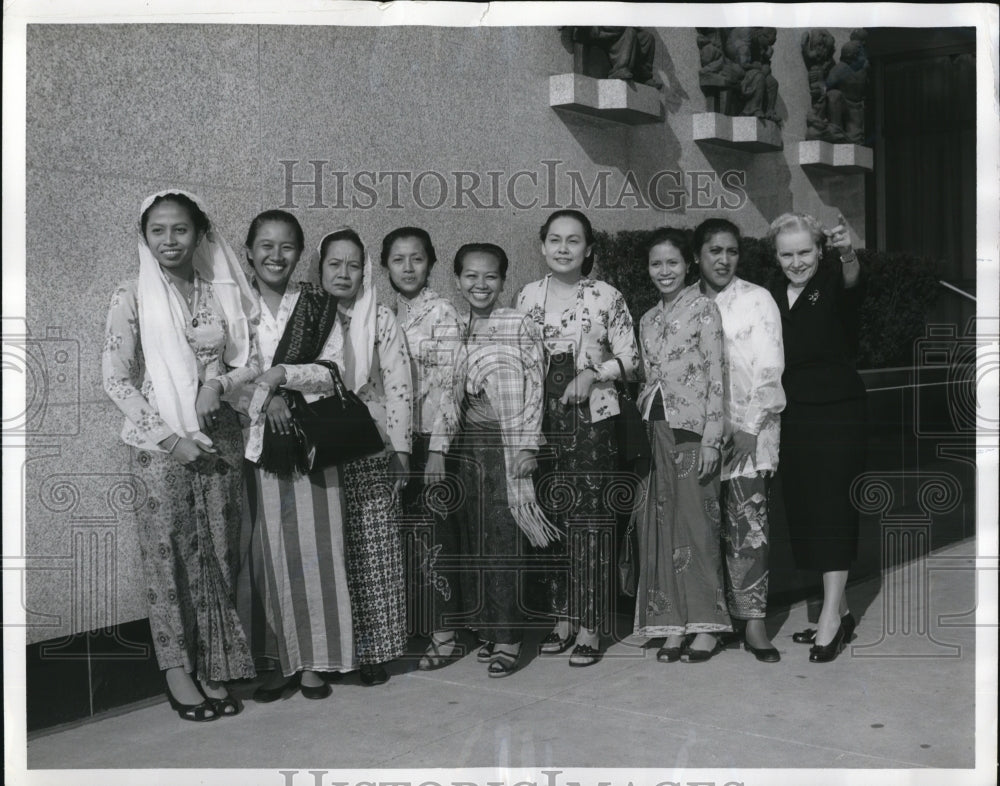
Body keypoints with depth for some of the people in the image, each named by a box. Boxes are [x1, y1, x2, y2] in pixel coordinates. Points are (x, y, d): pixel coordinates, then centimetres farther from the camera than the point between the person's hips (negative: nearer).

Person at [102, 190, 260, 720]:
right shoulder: (131, 298, -3)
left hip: (219, 437, 3)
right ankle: (177, 670, 12)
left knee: (217, 552, 6)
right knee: (169, 551, -1)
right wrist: (170, 437, -12)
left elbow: (252, 362, 10)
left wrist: (220, 382, -12)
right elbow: (115, 381, -5)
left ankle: (212, 666, 17)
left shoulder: (223, 292, 4)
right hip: (160, 441, -2)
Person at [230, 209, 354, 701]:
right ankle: (280, 659, 13)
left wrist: (282, 374, -14)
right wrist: (263, 398, -14)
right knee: (269, 550, 3)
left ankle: (313, 661, 11)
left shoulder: (318, 306, 5)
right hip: (257, 439, 0)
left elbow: (335, 372, -1)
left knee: (313, 547, 1)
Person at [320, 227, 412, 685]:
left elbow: (398, 385, 0)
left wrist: (400, 447, -4)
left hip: (371, 449, -1)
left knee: (374, 551, -2)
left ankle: (374, 650, 8)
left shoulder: (381, 321, 3)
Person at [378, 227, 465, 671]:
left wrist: (438, 449, -16)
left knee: (434, 534, -3)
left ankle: (445, 633, 6)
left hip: (429, 437, -6)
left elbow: (447, 385, -11)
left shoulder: (442, 314, -6)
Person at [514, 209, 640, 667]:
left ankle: (589, 628, 4)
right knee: (550, 521, 7)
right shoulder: (527, 298, 9)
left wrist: (593, 373, -13)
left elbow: (629, 357, 2)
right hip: (541, 420, 3)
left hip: (592, 419, -3)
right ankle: (561, 619, 19)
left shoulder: (606, 298, 0)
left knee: (589, 521, -4)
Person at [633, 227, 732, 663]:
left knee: (696, 523, -4)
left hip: (692, 428, -6)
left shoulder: (703, 308, -2)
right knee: (661, 525, 4)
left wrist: (711, 438, -13)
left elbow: (715, 376, -7)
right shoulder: (648, 320, 16)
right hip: (656, 430, 6)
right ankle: (673, 624, 10)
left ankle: (707, 624, 4)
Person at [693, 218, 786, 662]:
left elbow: (769, 367, -4)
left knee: (747, 523, -8)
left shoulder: (756, 300, 1)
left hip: (747, 429, -3)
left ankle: (752, 621, -4)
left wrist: (750, 427, -11)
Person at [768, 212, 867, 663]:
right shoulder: (773, 298, 8)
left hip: (837, 410, -6)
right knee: (803, 510, 8)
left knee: (832, 508, -7)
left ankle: (832, 615, -2)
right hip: (794, 415, 6)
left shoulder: (831, 282, -7)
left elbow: (850, 282, -31)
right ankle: (840, 612, 19)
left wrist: (848, 254, -53)